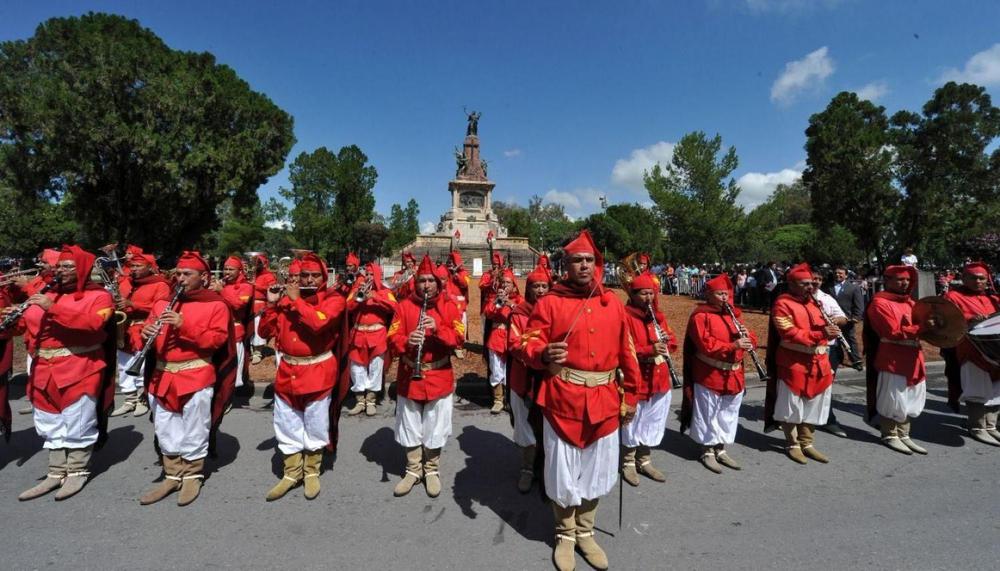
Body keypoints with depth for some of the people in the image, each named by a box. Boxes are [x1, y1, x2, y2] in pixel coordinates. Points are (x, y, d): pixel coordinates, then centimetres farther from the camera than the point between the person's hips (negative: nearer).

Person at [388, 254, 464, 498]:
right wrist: (407, 341, -27)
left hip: (439, 377, -1)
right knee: (410, 427, 13)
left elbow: (459, 338, -9)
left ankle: (432, 470, 30)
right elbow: (393, 338, -6)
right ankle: (413, 469, 32)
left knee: (435, 427, 10)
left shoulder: (449, 306, -2)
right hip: (409, 376, 1)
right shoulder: (404, 305, -1)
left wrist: (438, 329, -25)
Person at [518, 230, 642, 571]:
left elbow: (627, 352, 10)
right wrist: (543, 354, -32)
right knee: (563, 474, 10)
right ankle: (565, 535, 36)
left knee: (597, 472, 17)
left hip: (604, 402, 4)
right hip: (563, 401, -3)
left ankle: (585, 533, 41)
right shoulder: (549, 302, -5)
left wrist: (631, 395, 12)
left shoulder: (612, 303, 5)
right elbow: (528, 344, -9)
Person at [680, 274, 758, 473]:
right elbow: (705, 345, -22)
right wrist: (733, 346, -30)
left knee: (728, 414, 16)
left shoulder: (734, 314, 11)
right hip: (708, 376, -7)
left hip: (734, 375, 7)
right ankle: (707, 452, 21)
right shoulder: (700, 316, -11)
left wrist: (747, 336, -12)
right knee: (709, 414, 6)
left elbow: (749, 340, 10)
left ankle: (721, 450, 32)